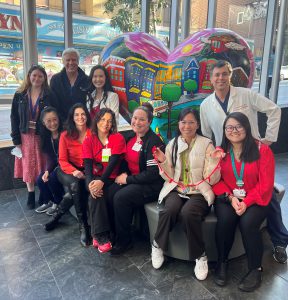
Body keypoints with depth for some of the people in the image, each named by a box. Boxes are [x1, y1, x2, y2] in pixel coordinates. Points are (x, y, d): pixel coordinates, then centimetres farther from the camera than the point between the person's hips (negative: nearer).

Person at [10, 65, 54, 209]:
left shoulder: (49, 96, -2)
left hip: (43, 137, -2)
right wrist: (16, 139, -3)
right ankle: (31, 195, 21)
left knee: (43, 166, 4)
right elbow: (14, 118, 3)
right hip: (26, 137, 2)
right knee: (28, 166, 8)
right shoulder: (20, 95, 3)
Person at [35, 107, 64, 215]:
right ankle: (48, 201, 15)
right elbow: (49, 157, 1)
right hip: (55, 165, 6)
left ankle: (58, 203, 1)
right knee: (40, 179, -10)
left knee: (52, 178, -25)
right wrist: (47, 170, -15)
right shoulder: (46, 136, 1)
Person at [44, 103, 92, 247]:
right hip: (69, 171, 0)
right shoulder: (65, 135, 1)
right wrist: (74, 171, -21)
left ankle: (57, 215, -4)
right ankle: (83, 226, -20)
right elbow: (62, 160, -2)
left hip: (87, 171, 0)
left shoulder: (93, 133, 0)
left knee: (75, 190, -31)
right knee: (75, 185, -32)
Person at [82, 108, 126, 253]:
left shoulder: (118, 138, -2)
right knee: (95, 193, -30)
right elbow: (88, 164, -7)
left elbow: (113, 162, -14)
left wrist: (102, 181, -29)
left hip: (111, 178, -1)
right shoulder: (88, 141, 6)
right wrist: (90, 182, -27)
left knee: (98, 194, -28)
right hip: (95, 177, 1)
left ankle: (97, 234, -13)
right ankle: (101, 235, -26)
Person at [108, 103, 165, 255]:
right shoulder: (130, 137, 8)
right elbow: (126, 160, 19)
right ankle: (114, 231, -1)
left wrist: (128, 179, -14)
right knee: (109, 193, -18)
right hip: (130, 179, 7)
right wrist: (124, 174, -2)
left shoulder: (154, 142, -15)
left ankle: (124, 241, -6)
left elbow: (153, 174, -19)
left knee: (121, 197, -26)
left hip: (151, 185, -7)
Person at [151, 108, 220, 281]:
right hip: (176, 189, 2)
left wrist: (215, 161, -22)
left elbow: (212, 179, -5)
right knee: (170, 209, -30)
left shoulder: (206, 144, 0)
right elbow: (170, 177, 7)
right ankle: (158, 246, -4)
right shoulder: (172, 144, 9)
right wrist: (163, 162, -9)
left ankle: (200, 256, -9)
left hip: (199, 192, -2)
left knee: (188, 213, -33)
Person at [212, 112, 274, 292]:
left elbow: (265, 184, -8)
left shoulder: (263, 150, -5)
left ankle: (256, 269, -4)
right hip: (228, 198, 2)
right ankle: (222, 262, -3)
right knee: (225, 219, -27)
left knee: (248, 223, -29)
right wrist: (230, 197, -15)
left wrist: (246, 202, -19)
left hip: (254, 200, -1)